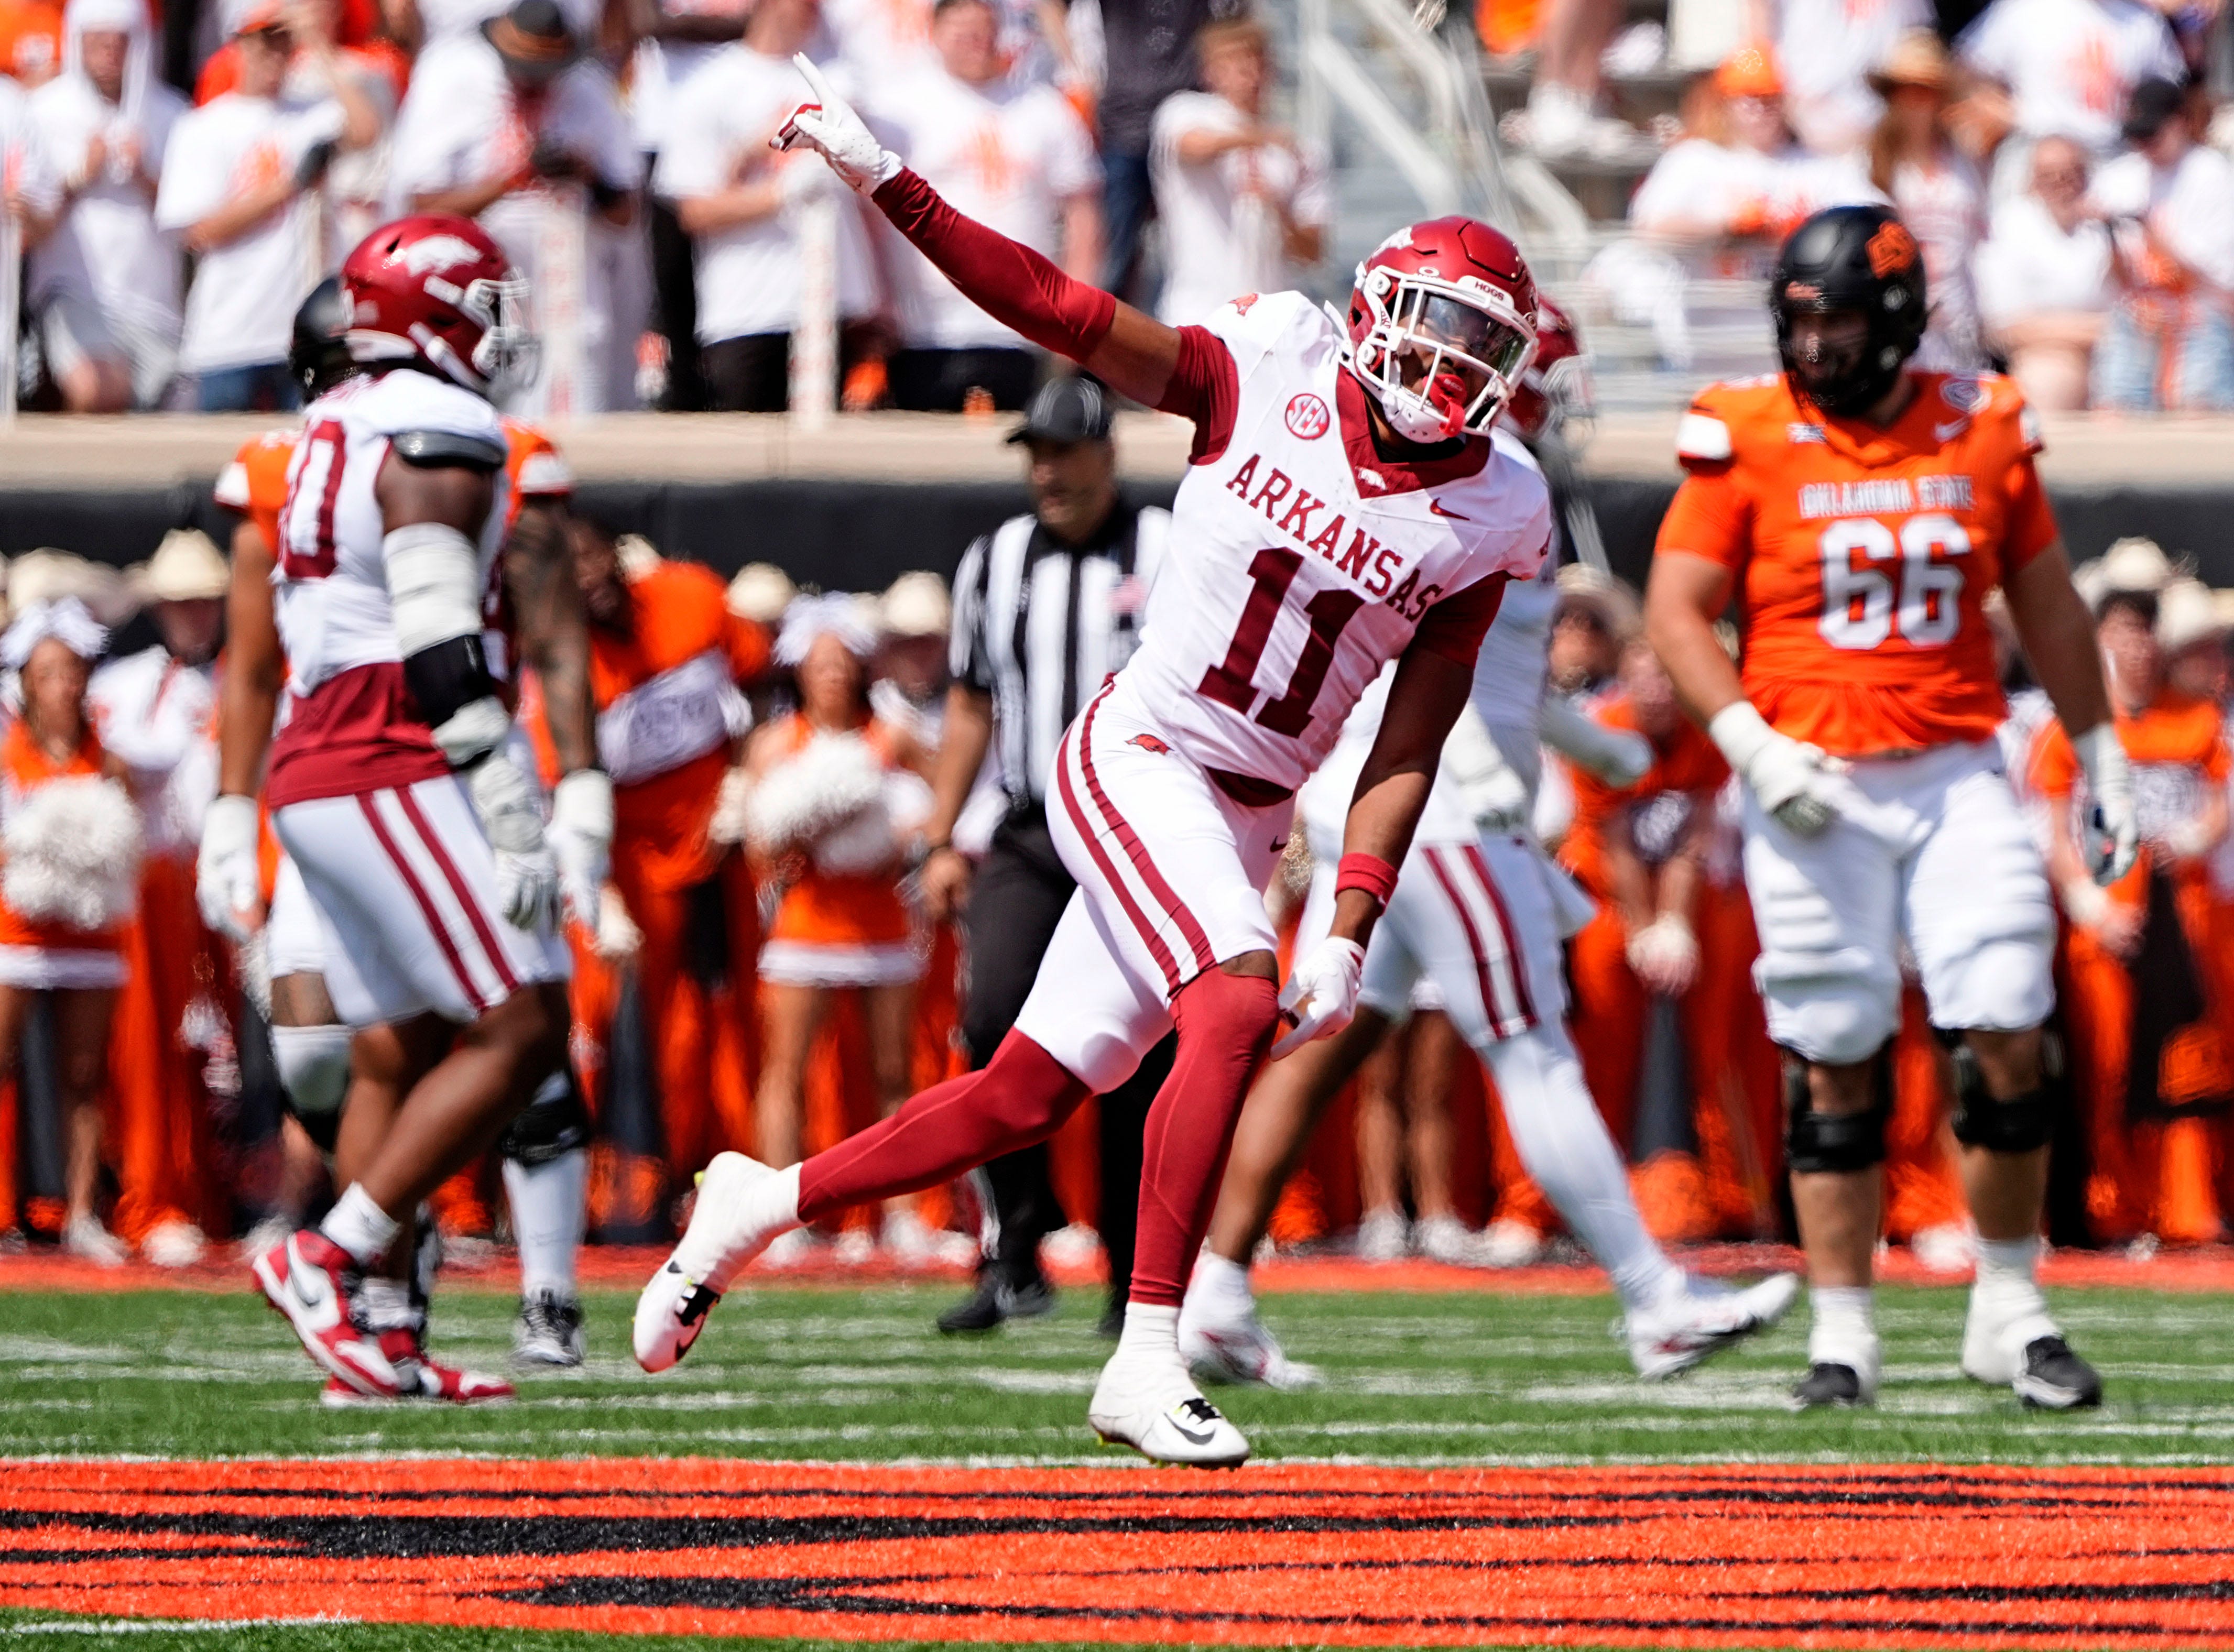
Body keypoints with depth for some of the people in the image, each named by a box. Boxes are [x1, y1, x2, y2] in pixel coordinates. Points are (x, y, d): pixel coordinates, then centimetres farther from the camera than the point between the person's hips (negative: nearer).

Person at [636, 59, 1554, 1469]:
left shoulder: (1481, 520, 0)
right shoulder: (1267, 375, -7)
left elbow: (1407, 755, 1)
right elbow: (1055, 306, -8)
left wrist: (1350, 933, -7)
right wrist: (886, 181, -16)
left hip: (1248, 820, 5)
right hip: (1138, 758, -5)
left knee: (1026, 1100, 6)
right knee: (1235, 1009, -27)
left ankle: (763, 1203, 27)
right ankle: (1148, 1358, -24)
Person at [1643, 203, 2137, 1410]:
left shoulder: (1982, 430, 5)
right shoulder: (1748, 437, -3)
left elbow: (2047, 605, 16)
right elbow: (1675, 614, -3)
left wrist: (2102, 763, 19)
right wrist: (1752, 745, -16)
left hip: (1956, 775, 2)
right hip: (1811, 787, -2)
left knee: (2008, 1039, -6)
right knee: (1835, 1067, -1)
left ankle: (2008, 1311, 8)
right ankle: (1840, 1332, 7)